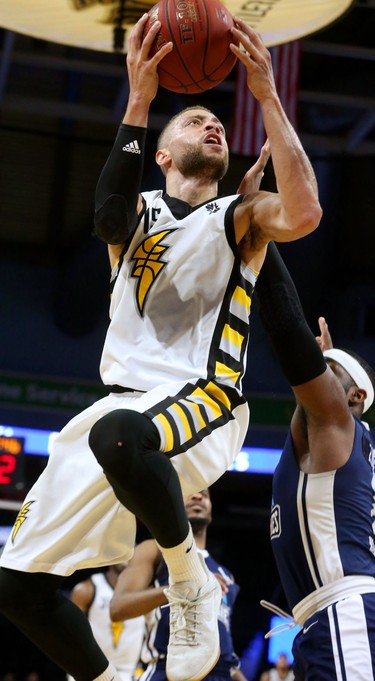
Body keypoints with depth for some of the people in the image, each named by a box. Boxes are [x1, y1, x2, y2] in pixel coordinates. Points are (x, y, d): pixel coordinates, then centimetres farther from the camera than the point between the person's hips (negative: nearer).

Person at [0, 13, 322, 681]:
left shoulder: (240, 216, 11)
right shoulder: (139, 211, 16)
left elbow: (303, 214, -14)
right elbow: (108, 219, -11)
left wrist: (267, 97, -13)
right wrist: (139, 102, -19)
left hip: (202, 400, -4)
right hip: (121, 403, 4)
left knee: (117, 434, -42)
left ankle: (192, 583, -19)